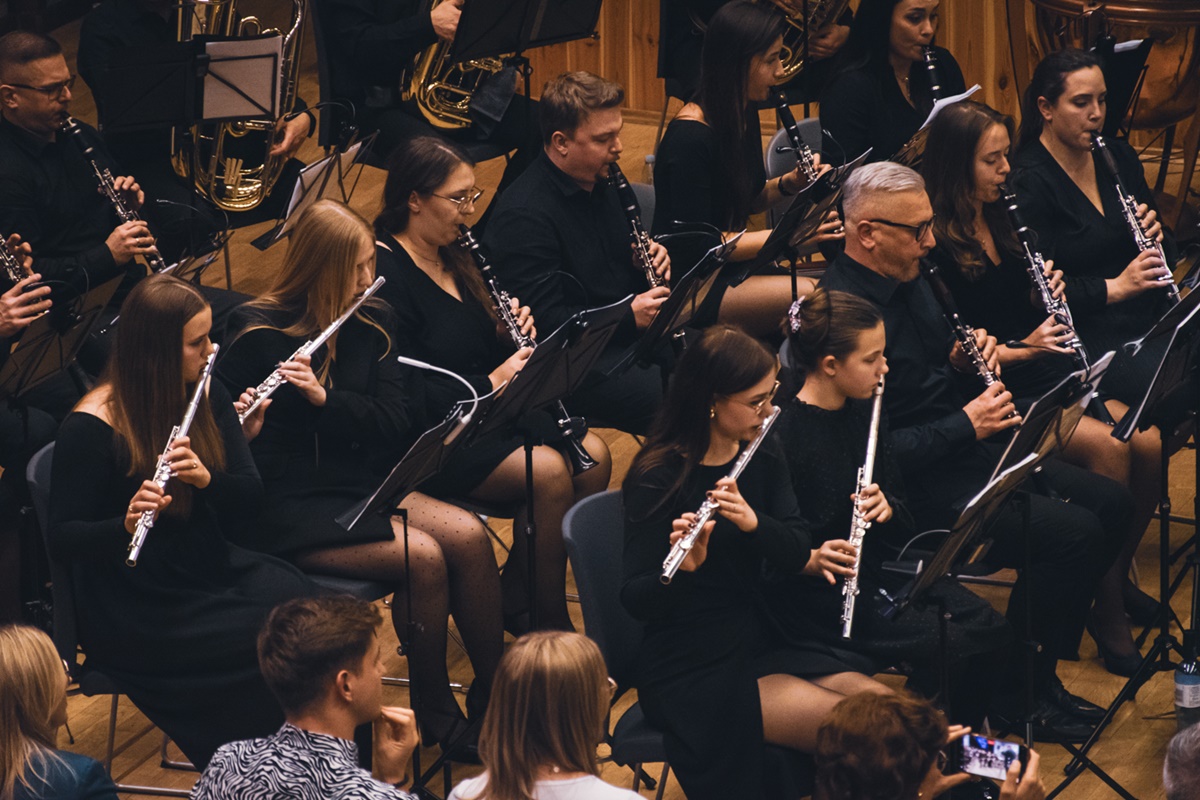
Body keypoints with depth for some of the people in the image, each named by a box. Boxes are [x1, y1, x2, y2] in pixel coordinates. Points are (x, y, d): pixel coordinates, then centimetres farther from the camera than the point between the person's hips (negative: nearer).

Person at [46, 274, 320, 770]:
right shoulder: (91, 429, -13)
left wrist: (207, 478, -21)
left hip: (212, 571, 6)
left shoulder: (205, 396, 6)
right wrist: (125, 524, -34)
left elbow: (250, 496, 1)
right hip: (135, 612, -6)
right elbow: (62, 541, -14)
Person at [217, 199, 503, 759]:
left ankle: (492, 692, -8)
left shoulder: (369, 323, 6)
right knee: (422, 556, -26)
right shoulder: (257, 335, -10)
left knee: (468, 536, -19)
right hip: (285, 506, -6)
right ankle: (436, 714, -10)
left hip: (359, 483, 6)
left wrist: (324, 397, -19)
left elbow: (397, 423, -3)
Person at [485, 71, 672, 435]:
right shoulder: (523, 215, -19)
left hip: (631, 332, 9)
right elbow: (543, 320, -23)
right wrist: (630, 317, -26)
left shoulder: (601, 183, 10)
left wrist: (650, 259, 3)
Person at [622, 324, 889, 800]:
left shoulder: (762, 461, 6)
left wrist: (754, 522, -27)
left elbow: (798, 553, -6)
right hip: (690, 671, -6)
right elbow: (635, 600, -19)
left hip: (762, 644, 7)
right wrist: (682, 566, -40)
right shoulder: (659, 478, -13)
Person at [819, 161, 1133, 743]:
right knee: (1071, 533, -22)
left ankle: (1038, 671, 12)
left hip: (963, 452, 10)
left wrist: (963, 360, 2)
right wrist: (965, 426, -22)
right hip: (912, 486, -10)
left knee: (1110, 504, 4)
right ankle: (1020, 694, -5)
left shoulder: (908, 281, 9)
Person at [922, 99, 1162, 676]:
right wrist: (1022, 347, -22)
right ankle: (1108, 618, -19)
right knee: (1106, 446, -27)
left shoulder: (1004, 220, 12)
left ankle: (1118, 576, 5)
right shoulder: (936, 245, -11)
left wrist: (1048, 294, -3)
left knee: (1148, 442, -16)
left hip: (1046, 376, 7)